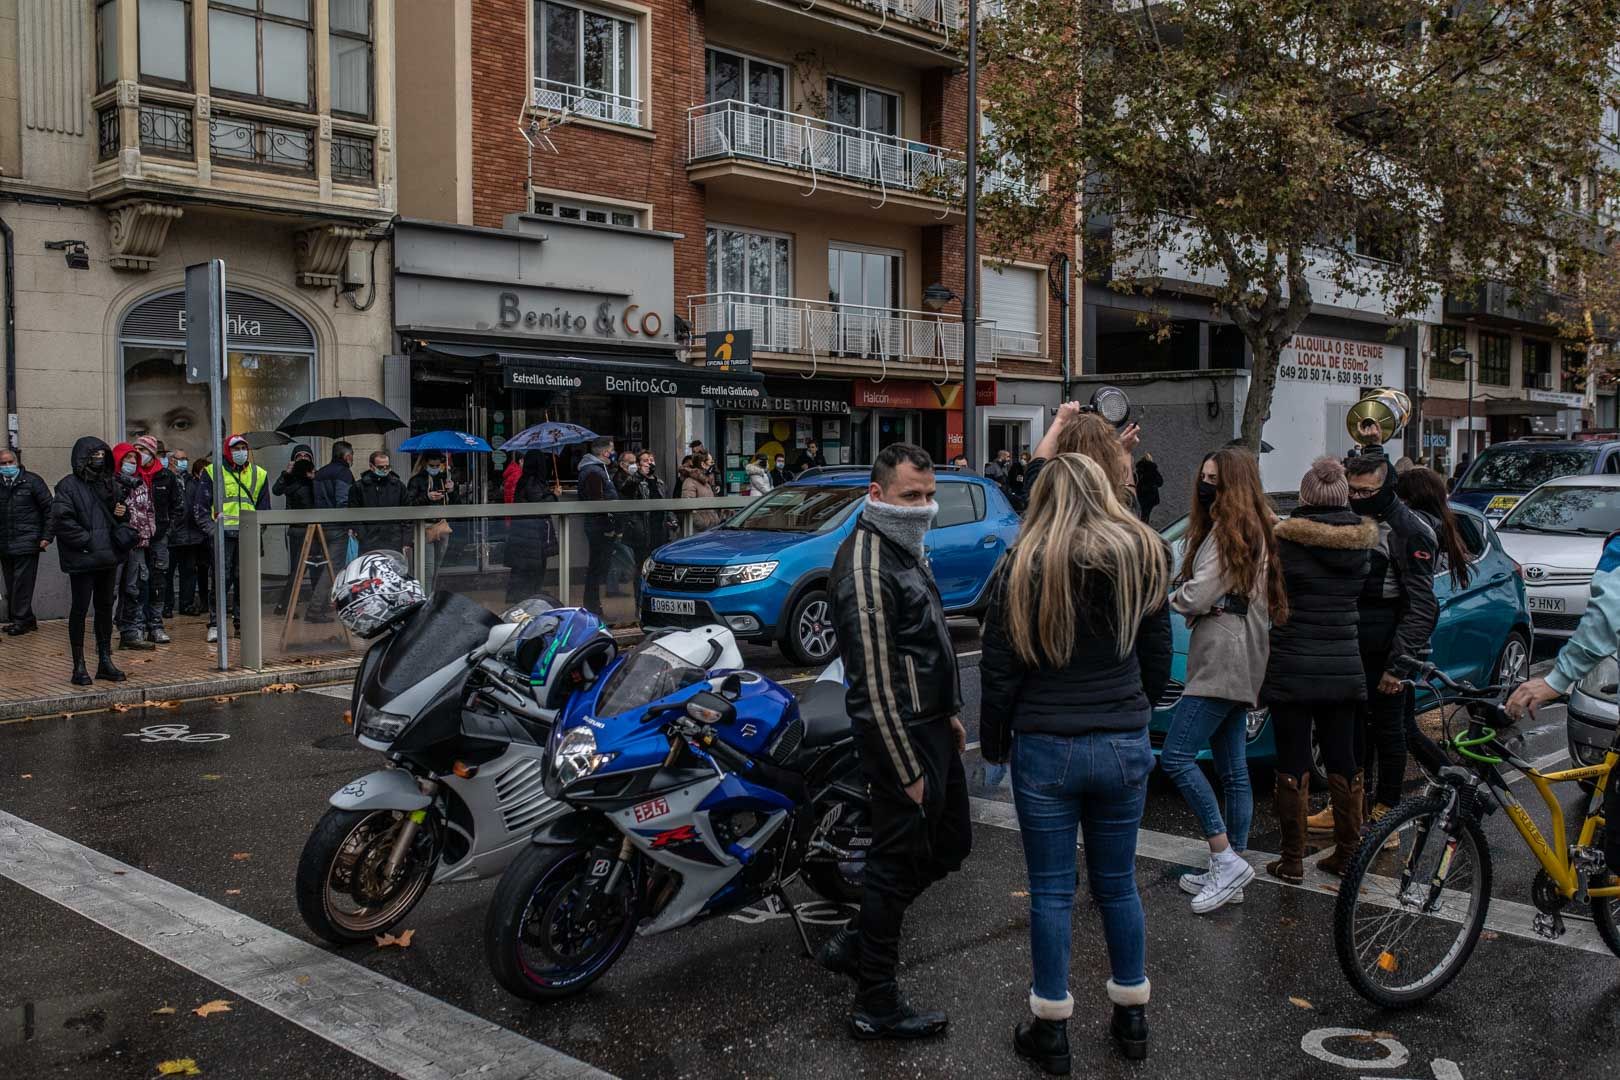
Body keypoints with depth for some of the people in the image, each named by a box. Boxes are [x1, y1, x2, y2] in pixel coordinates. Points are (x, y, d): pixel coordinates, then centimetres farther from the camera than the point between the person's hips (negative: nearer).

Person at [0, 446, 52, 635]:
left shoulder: (32, 481, -1)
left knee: (22, 583, -7)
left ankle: (22, 619, 0)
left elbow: (49, 509, 0)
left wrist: (47, 536, -6)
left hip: (27, 544, -5)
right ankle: (26, 620, 15)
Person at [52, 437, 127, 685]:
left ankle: (105, 661, 19)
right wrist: (86, 540, -18)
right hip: (82, 559, -7)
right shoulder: (68, 485, -8)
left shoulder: (106, 483, 14)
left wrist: (122, 512, 3)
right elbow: (61, 519, -17)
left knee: (105, 607, 11)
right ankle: (79, 666, 5)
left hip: (107, 557, 7)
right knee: (80, 608, -1)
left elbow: (116, 512, 26)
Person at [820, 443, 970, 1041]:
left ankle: (857, 943, 27)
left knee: (950, 844, 18)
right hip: (900, 732, -10)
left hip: (932, 725, 10)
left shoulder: (906, 548, 12)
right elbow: (877, 680, -23)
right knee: (899, 859, 0)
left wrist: (949, 712, 20)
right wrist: (907, 770, -22)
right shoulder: (868, 565, -21)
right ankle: (875, 1005, 13)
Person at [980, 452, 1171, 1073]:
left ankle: (1051, 1029, 17)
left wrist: (993, 739, 6)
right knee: (1118, 884, 17)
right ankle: (1131, 1017, 28)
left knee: (1051, 893, 7)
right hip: (1125, 746, 3)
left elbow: (999, 665, -7)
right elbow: (1158, 657, 8)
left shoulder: (1027, 563, -9)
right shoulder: (1143, 556, 1)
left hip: (1045, 748, -3)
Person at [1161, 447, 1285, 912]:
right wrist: (1188, 600, 3)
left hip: (1223, 661, -11)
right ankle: (1230, 869, 15)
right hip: (1238, 664, 11)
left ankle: (1226, 859, -10)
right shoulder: (1254, 530, 20)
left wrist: (1173, 598, 4)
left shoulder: (1230, 530, -11)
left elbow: (1198, 596, -16)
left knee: (1176, 757, -12)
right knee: (1234, 772, 11)